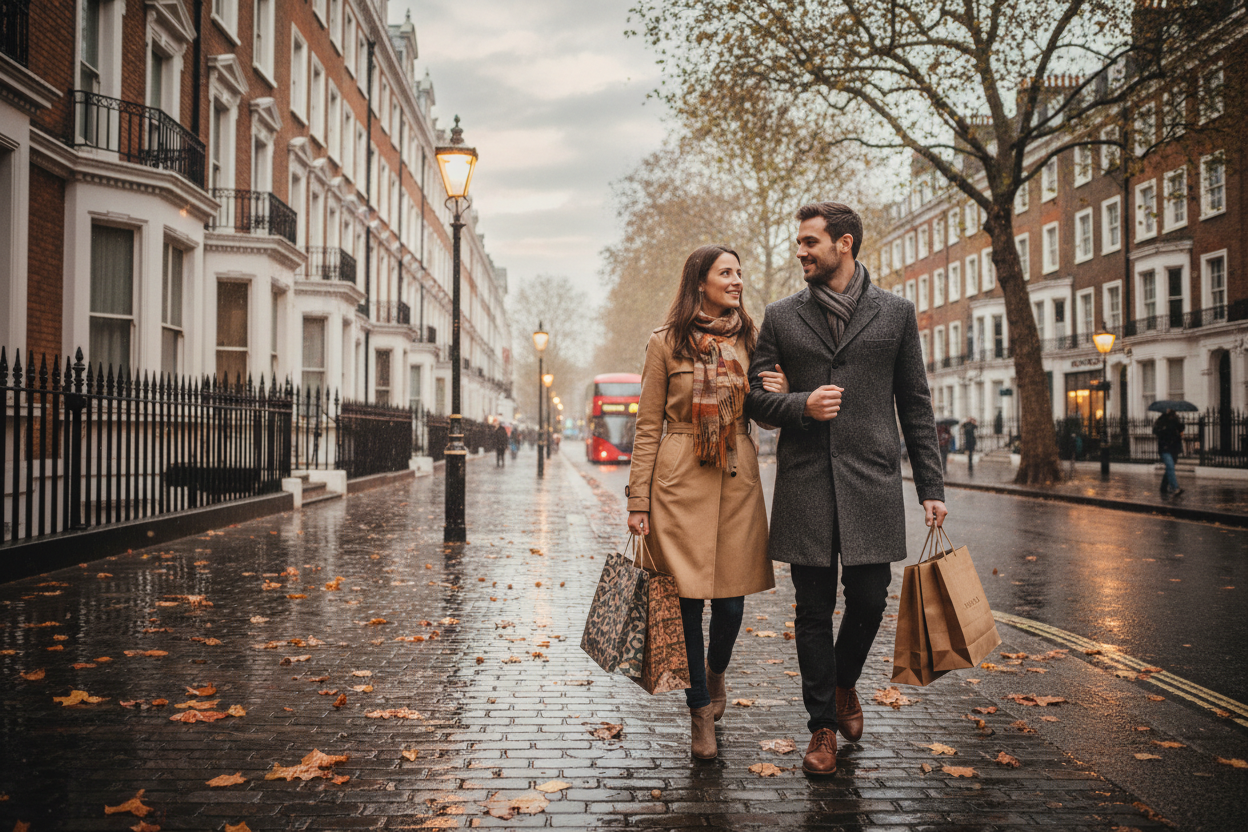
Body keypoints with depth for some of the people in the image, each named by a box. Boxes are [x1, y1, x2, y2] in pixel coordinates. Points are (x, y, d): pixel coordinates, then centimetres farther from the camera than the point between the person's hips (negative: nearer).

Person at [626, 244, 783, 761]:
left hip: (737, 478, 3)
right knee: (687, 598, 0)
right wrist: (638, 500, -3)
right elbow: (648, 426, 1)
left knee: (731, 598, 4)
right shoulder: (666, 343, 2)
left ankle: (716, 671, 37)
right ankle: (700, 710, 17)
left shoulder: (749, 339, 11)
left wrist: (781, 392, -8)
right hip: (681, 480, -3)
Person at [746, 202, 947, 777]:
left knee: (869, 600, 2)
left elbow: (915, 405, 8)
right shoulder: (781, 317, 9)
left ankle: (844, 682, 33)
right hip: (805, 485, 1)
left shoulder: (895, 313, 8)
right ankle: (823, 725, 18)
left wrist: (931, 487, 5)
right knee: (814, 611, 4)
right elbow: (755, 397, 11)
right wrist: (801, 406, -10)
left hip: (872, 482, 0)